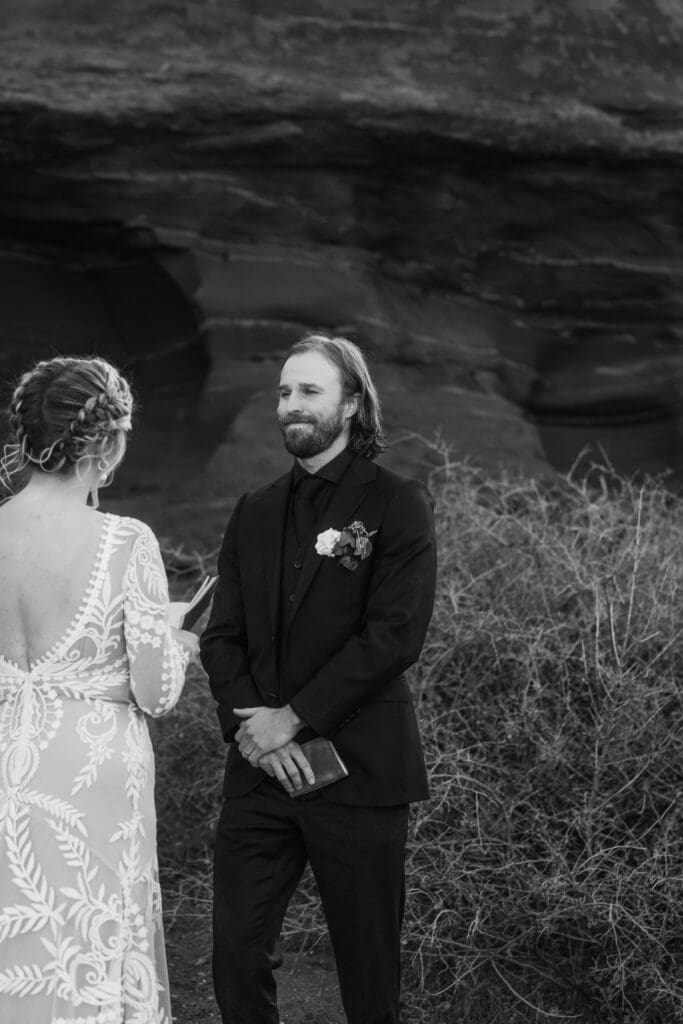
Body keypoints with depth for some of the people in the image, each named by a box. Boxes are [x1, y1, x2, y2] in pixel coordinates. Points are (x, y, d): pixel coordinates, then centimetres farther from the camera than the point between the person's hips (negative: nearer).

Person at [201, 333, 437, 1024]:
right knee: (236, 951, 6)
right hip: (259, 770, 5)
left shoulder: (396, 504, -4)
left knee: (368, 965, 6)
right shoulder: (254, 513, 13)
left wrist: (293, 718, -16)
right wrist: (249, 725, -9)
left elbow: (394, 635, -14)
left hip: (359, 770, -4)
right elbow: (221, 635, 8)